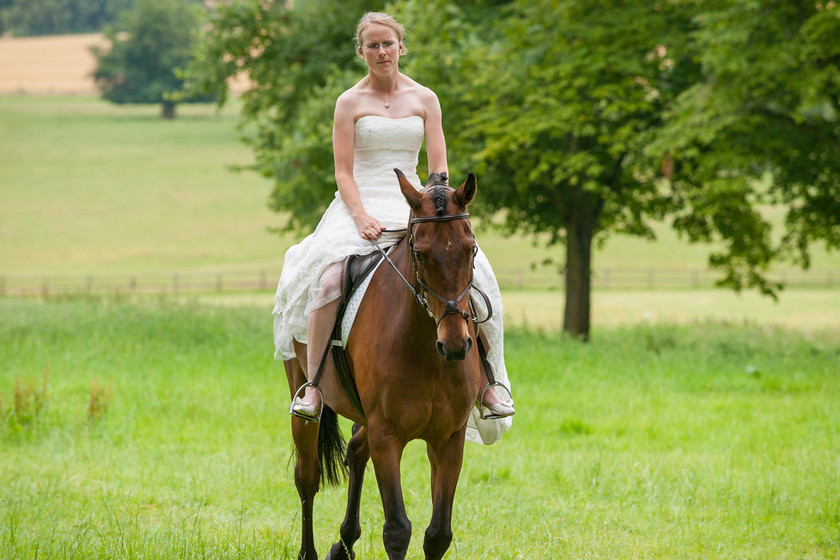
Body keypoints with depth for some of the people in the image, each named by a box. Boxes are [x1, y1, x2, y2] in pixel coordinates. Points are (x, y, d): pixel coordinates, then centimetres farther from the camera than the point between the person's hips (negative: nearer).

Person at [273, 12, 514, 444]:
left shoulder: (424, 99, 10)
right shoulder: (350, 103, 4)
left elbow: (438, 168, 6)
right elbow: (343, 172, -1)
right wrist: (362, 217, -18)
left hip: (412, 205, 2)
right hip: (360, 205, -2)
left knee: (467, 282, -18)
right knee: (329, 281, -31)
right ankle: (312, 386, -26)